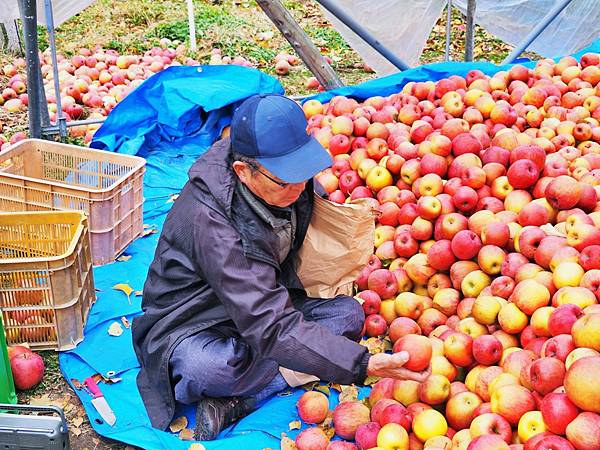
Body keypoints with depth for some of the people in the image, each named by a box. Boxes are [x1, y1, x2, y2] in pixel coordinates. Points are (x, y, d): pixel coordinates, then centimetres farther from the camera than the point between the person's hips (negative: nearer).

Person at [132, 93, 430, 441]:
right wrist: (360, 364, -42)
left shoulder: (290, 180, -11)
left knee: (348, 312, -13)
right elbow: (269, 325, -37)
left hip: (263, 306, 8)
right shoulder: (208, 219, -33)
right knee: (210, 369, -40)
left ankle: (234, 402, -16)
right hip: (191, 327, -8)